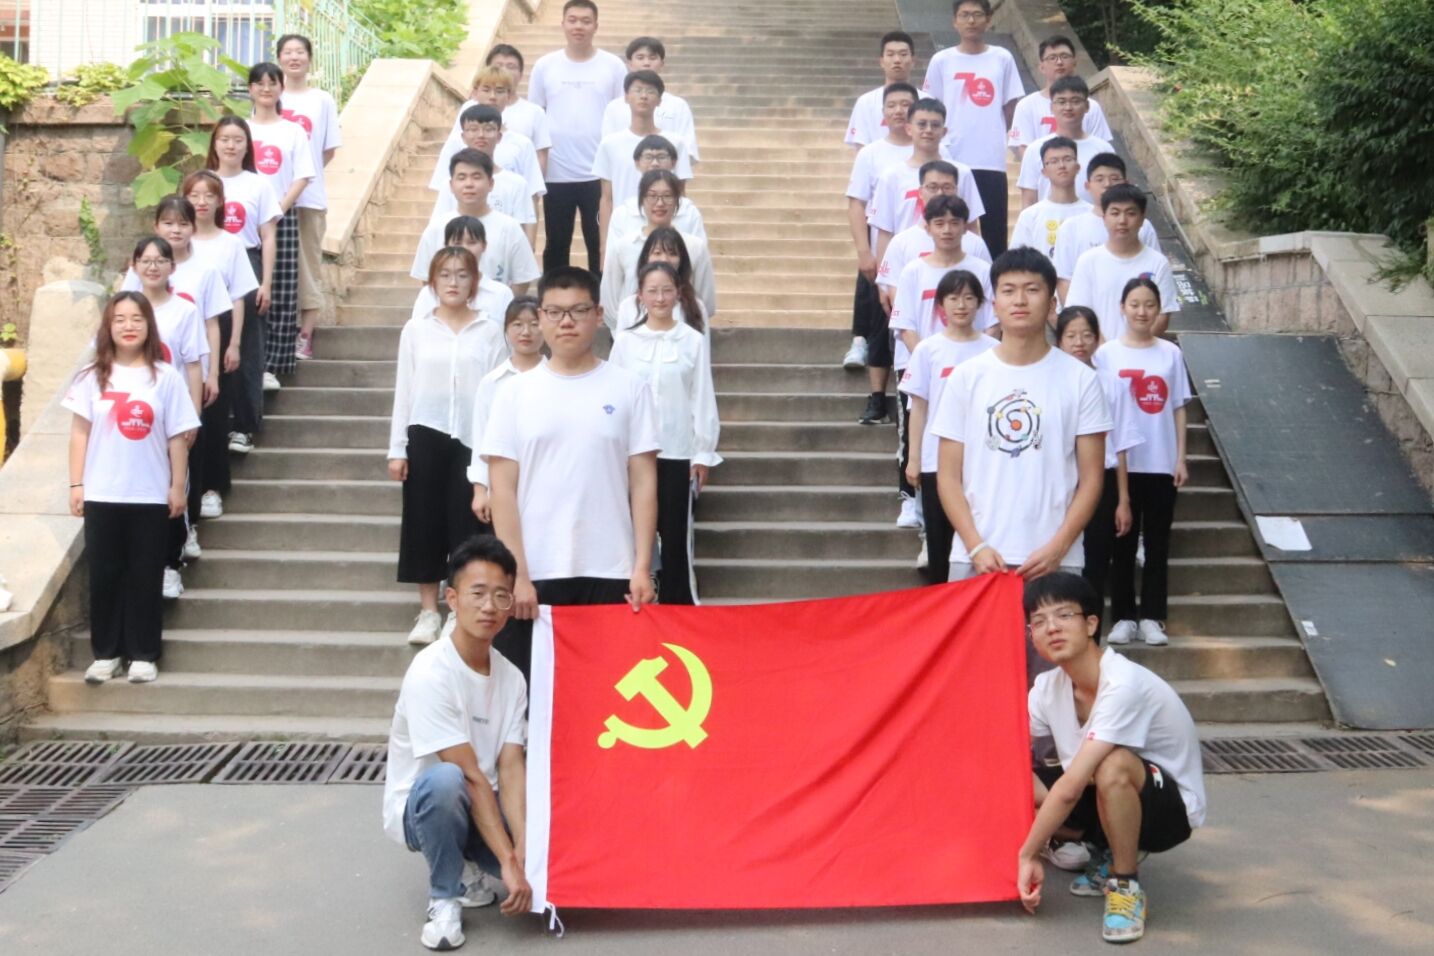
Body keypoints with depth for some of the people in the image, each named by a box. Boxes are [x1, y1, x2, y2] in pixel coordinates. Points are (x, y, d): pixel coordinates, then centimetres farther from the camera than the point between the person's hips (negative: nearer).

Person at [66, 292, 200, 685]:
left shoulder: (166, 377, -1)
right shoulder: (93, 377, 2)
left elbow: (177, 437, 0)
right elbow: (80, 432, 4)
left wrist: (177, 487, -2)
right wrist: (76, 484, 0)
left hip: (150, 494, -1)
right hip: (102, 494, 1)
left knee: (145, 576, 5)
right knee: (104, 574, 7)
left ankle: (143, 654, 14)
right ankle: (105, 652, 17)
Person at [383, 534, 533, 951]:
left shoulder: (511, 678, -3)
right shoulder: (431, 673, -23)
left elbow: (511, 770, -9)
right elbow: (471, 776, -25)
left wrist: (523, 851, -23)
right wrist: (508, 862, -26)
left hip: (484, 808, 5)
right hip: (418, 807, -5)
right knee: (444, 780, -38)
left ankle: (467, 871, 12)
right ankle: (444, 899, -13)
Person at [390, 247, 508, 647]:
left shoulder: (489, 331, 2)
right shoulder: (415, 329, 6)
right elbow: (404, 390, 6)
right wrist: (397, 448, 2)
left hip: (473, 439, -1)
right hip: (425, 436, 1)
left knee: (467, 522, 2)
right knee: (424, 520, 5)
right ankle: (428, 611, 13)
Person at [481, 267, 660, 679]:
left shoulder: (629, 388, 4)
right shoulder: (515, 392, 4)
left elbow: (643, 482, 3)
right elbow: (503, 489, 1)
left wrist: (642, 567, -4)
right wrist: (516, 574, -6)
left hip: (610, 573, 0)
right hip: (535, 573, 0)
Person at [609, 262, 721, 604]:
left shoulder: (694, 341, 1)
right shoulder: (625, 340, 2)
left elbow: (702, 398, 2)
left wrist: (704, 452, 0)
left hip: (678, 452, -1)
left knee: (675, 534, 4)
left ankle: (679, 606, 13)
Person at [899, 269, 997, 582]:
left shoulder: (993, 350, 2)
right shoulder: (927, 349, 1)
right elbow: (919, 407, 3)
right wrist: (913, 458, 0)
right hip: (937, 460, 0)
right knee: (939, 540, 7)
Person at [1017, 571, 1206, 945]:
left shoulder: (1124, 684, -30)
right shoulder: (1048, 687, -7)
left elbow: (1071, 786, -32)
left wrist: (1028, 855, -25)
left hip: (1170, 808, -7)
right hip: (1109, 801, 7)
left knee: (1113, 766, -39)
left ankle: (1126, 885, -15)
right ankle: (1105, 855, 6)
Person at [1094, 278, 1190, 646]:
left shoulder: (1171, 353, 4)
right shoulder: (1107, 354, -1)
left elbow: (1178, 408, 6)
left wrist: (1180, 459, 2)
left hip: (1162, 464, 1)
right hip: (1122, 463, -1)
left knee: (1158, 544, 6)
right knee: (1123, 543, 5)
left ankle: (1152, 618, 14)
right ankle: (1123, 616, 14)